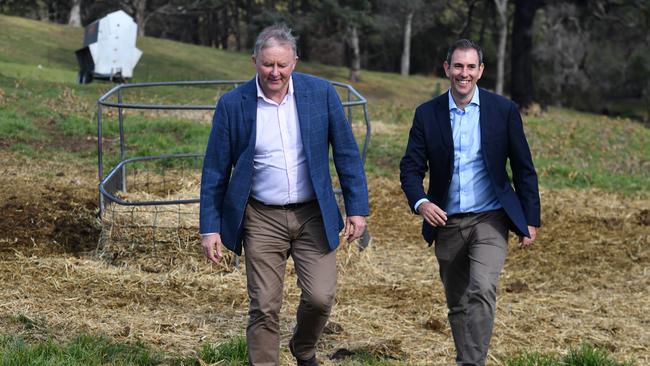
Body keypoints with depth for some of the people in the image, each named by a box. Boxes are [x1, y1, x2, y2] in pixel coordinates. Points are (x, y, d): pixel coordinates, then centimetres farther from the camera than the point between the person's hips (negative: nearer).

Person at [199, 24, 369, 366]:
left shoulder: (321, 92, -4)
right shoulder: (232, 104, -5)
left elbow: (347, 153, 2)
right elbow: (215, 171, 0)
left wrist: (357, 208, -1)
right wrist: (210, 228, -2)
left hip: (314, 214, 1)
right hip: (261, 219, -1)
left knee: (320, 297, -4)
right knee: (264, 309, 0)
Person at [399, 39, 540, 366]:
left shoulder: (504, 111, -3)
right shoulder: (427, 114, 0)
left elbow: (524, 169, 2)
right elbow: (411, 168, 0)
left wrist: (530, 220, 1)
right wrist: (420, 202, -20)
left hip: (489, 220, -3)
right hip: (447, 223, 3)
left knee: (482, 291, -22)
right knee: (457, 303, 13)